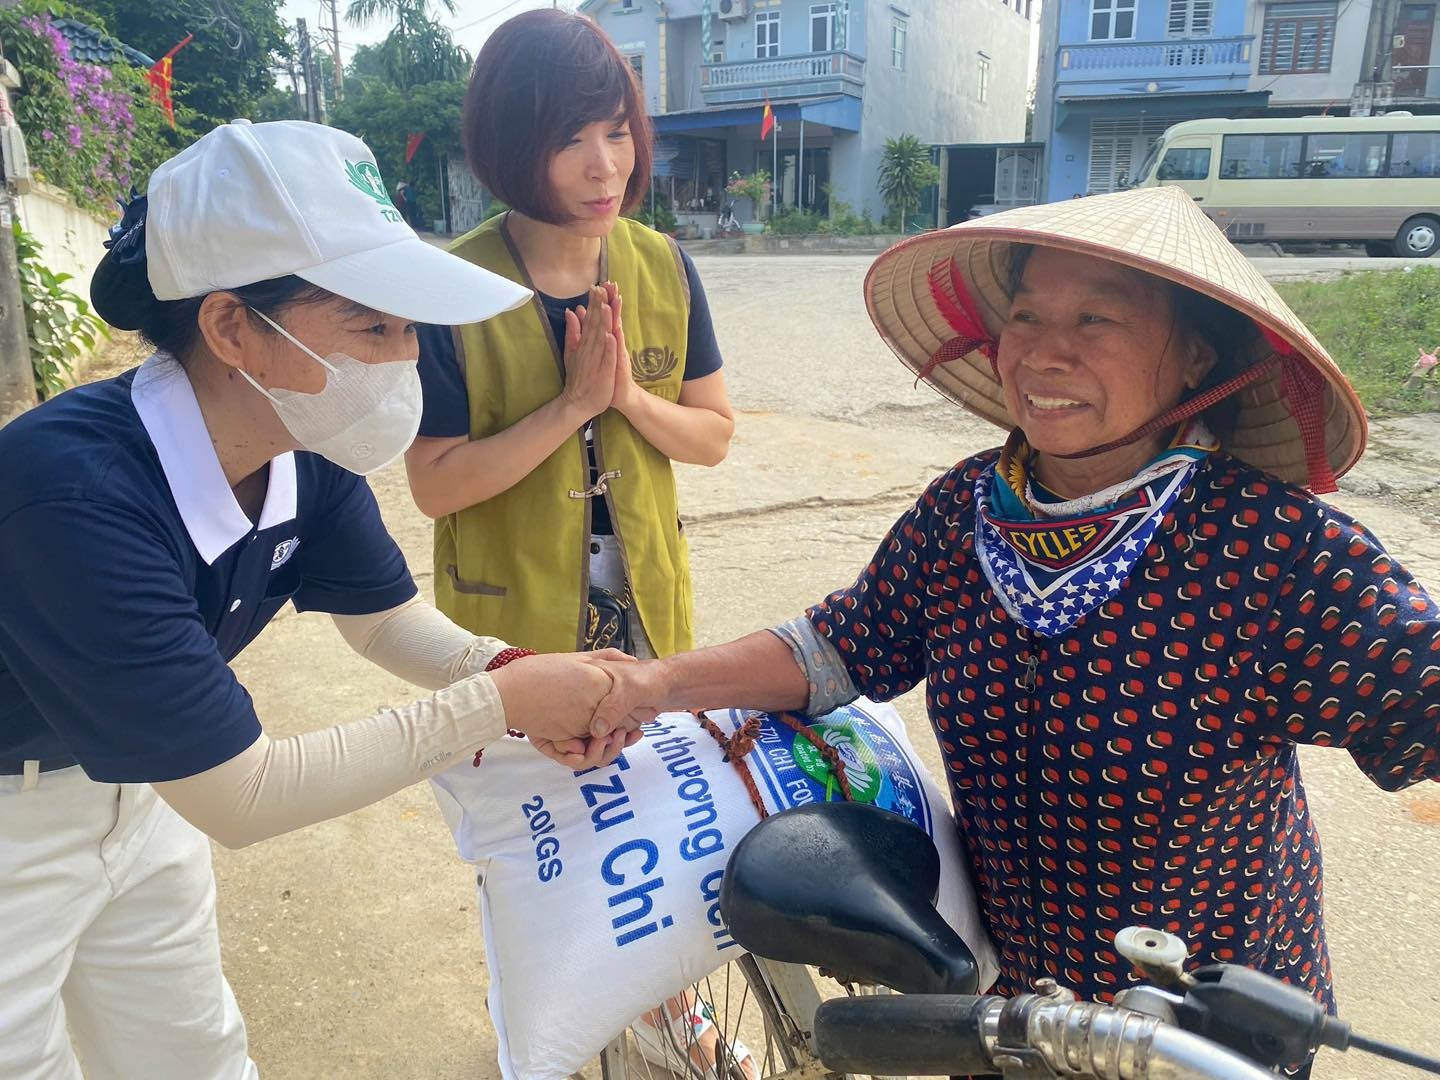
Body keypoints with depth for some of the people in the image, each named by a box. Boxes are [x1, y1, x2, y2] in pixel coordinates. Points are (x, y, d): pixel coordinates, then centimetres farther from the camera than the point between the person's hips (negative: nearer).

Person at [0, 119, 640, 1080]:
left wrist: (510, 674, -21)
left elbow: (386, 619, -2)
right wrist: (495, 707, -30)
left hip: (127, 783, 6)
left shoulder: (311, 451, -17)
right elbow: (238, 800, -32)